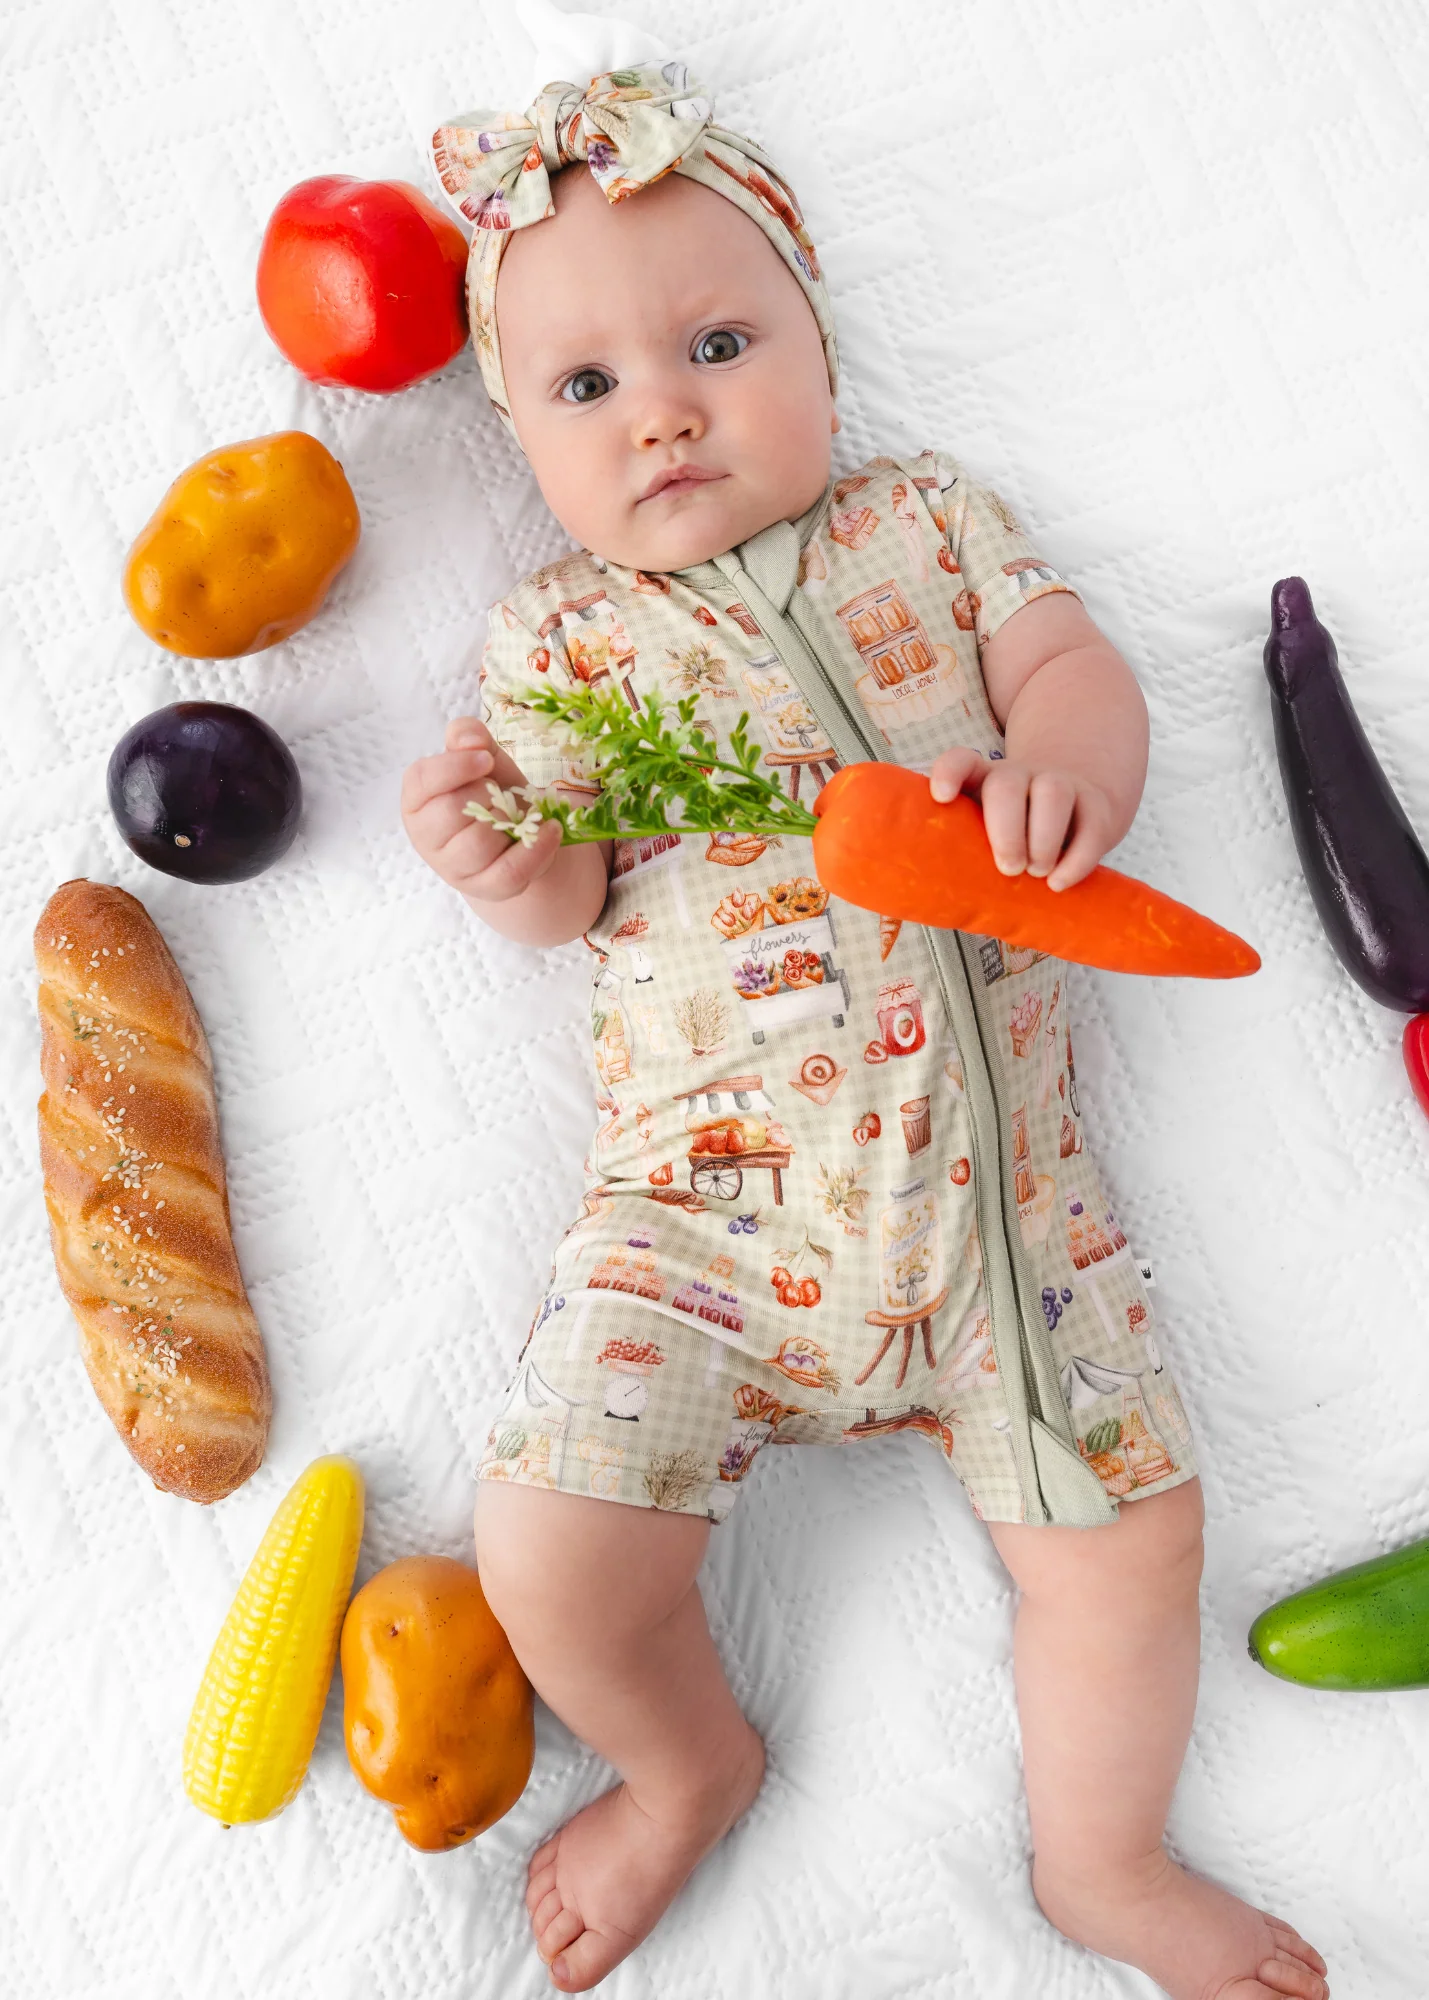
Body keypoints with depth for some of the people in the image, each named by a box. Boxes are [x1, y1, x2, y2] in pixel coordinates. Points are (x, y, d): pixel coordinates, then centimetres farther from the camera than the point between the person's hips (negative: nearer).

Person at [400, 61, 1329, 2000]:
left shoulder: (929, 516, 13)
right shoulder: (556, 631, 10)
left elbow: (1079, 666, 6)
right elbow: (567, 900, 5)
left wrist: (1058, 760, -18)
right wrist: (495, 855, -18)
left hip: (995, 1169, 2)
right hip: (710, 1186, -1)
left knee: (1128, 1526, 0)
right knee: (550, 1557, -10)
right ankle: (694, 1765, 26)